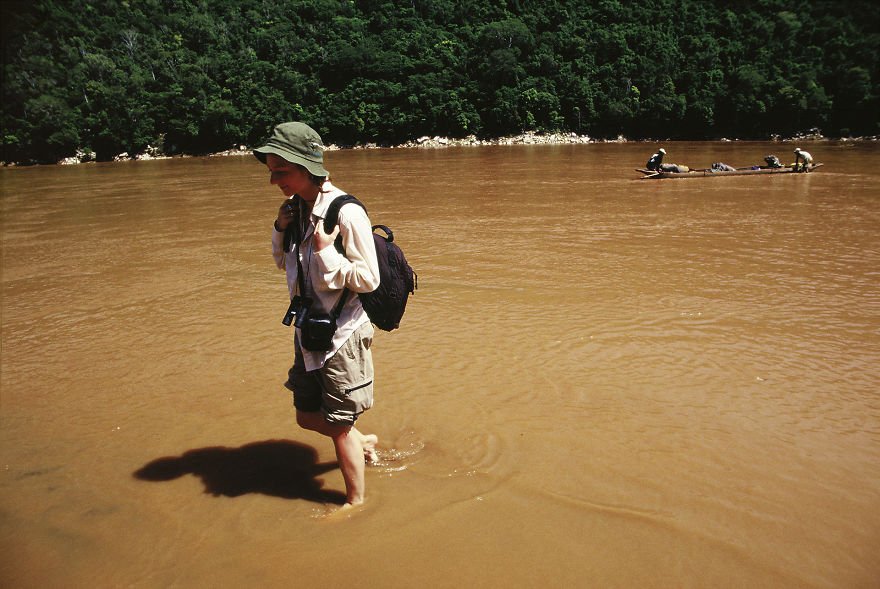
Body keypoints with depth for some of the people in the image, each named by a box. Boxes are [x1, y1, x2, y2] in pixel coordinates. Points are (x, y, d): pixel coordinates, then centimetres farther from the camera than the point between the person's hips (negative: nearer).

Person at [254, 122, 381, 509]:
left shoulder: (346, 214, -20)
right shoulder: (295, 209, 3)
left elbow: (369, 279, -18)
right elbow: (285, 264, 15)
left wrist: (326, 253, -24)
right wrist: (281, 232, -2)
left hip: (342, 334, -8)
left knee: (339, 426, 6)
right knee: (307, 416, 19)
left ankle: (355, 501, 27)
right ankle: (363, 444, 45)